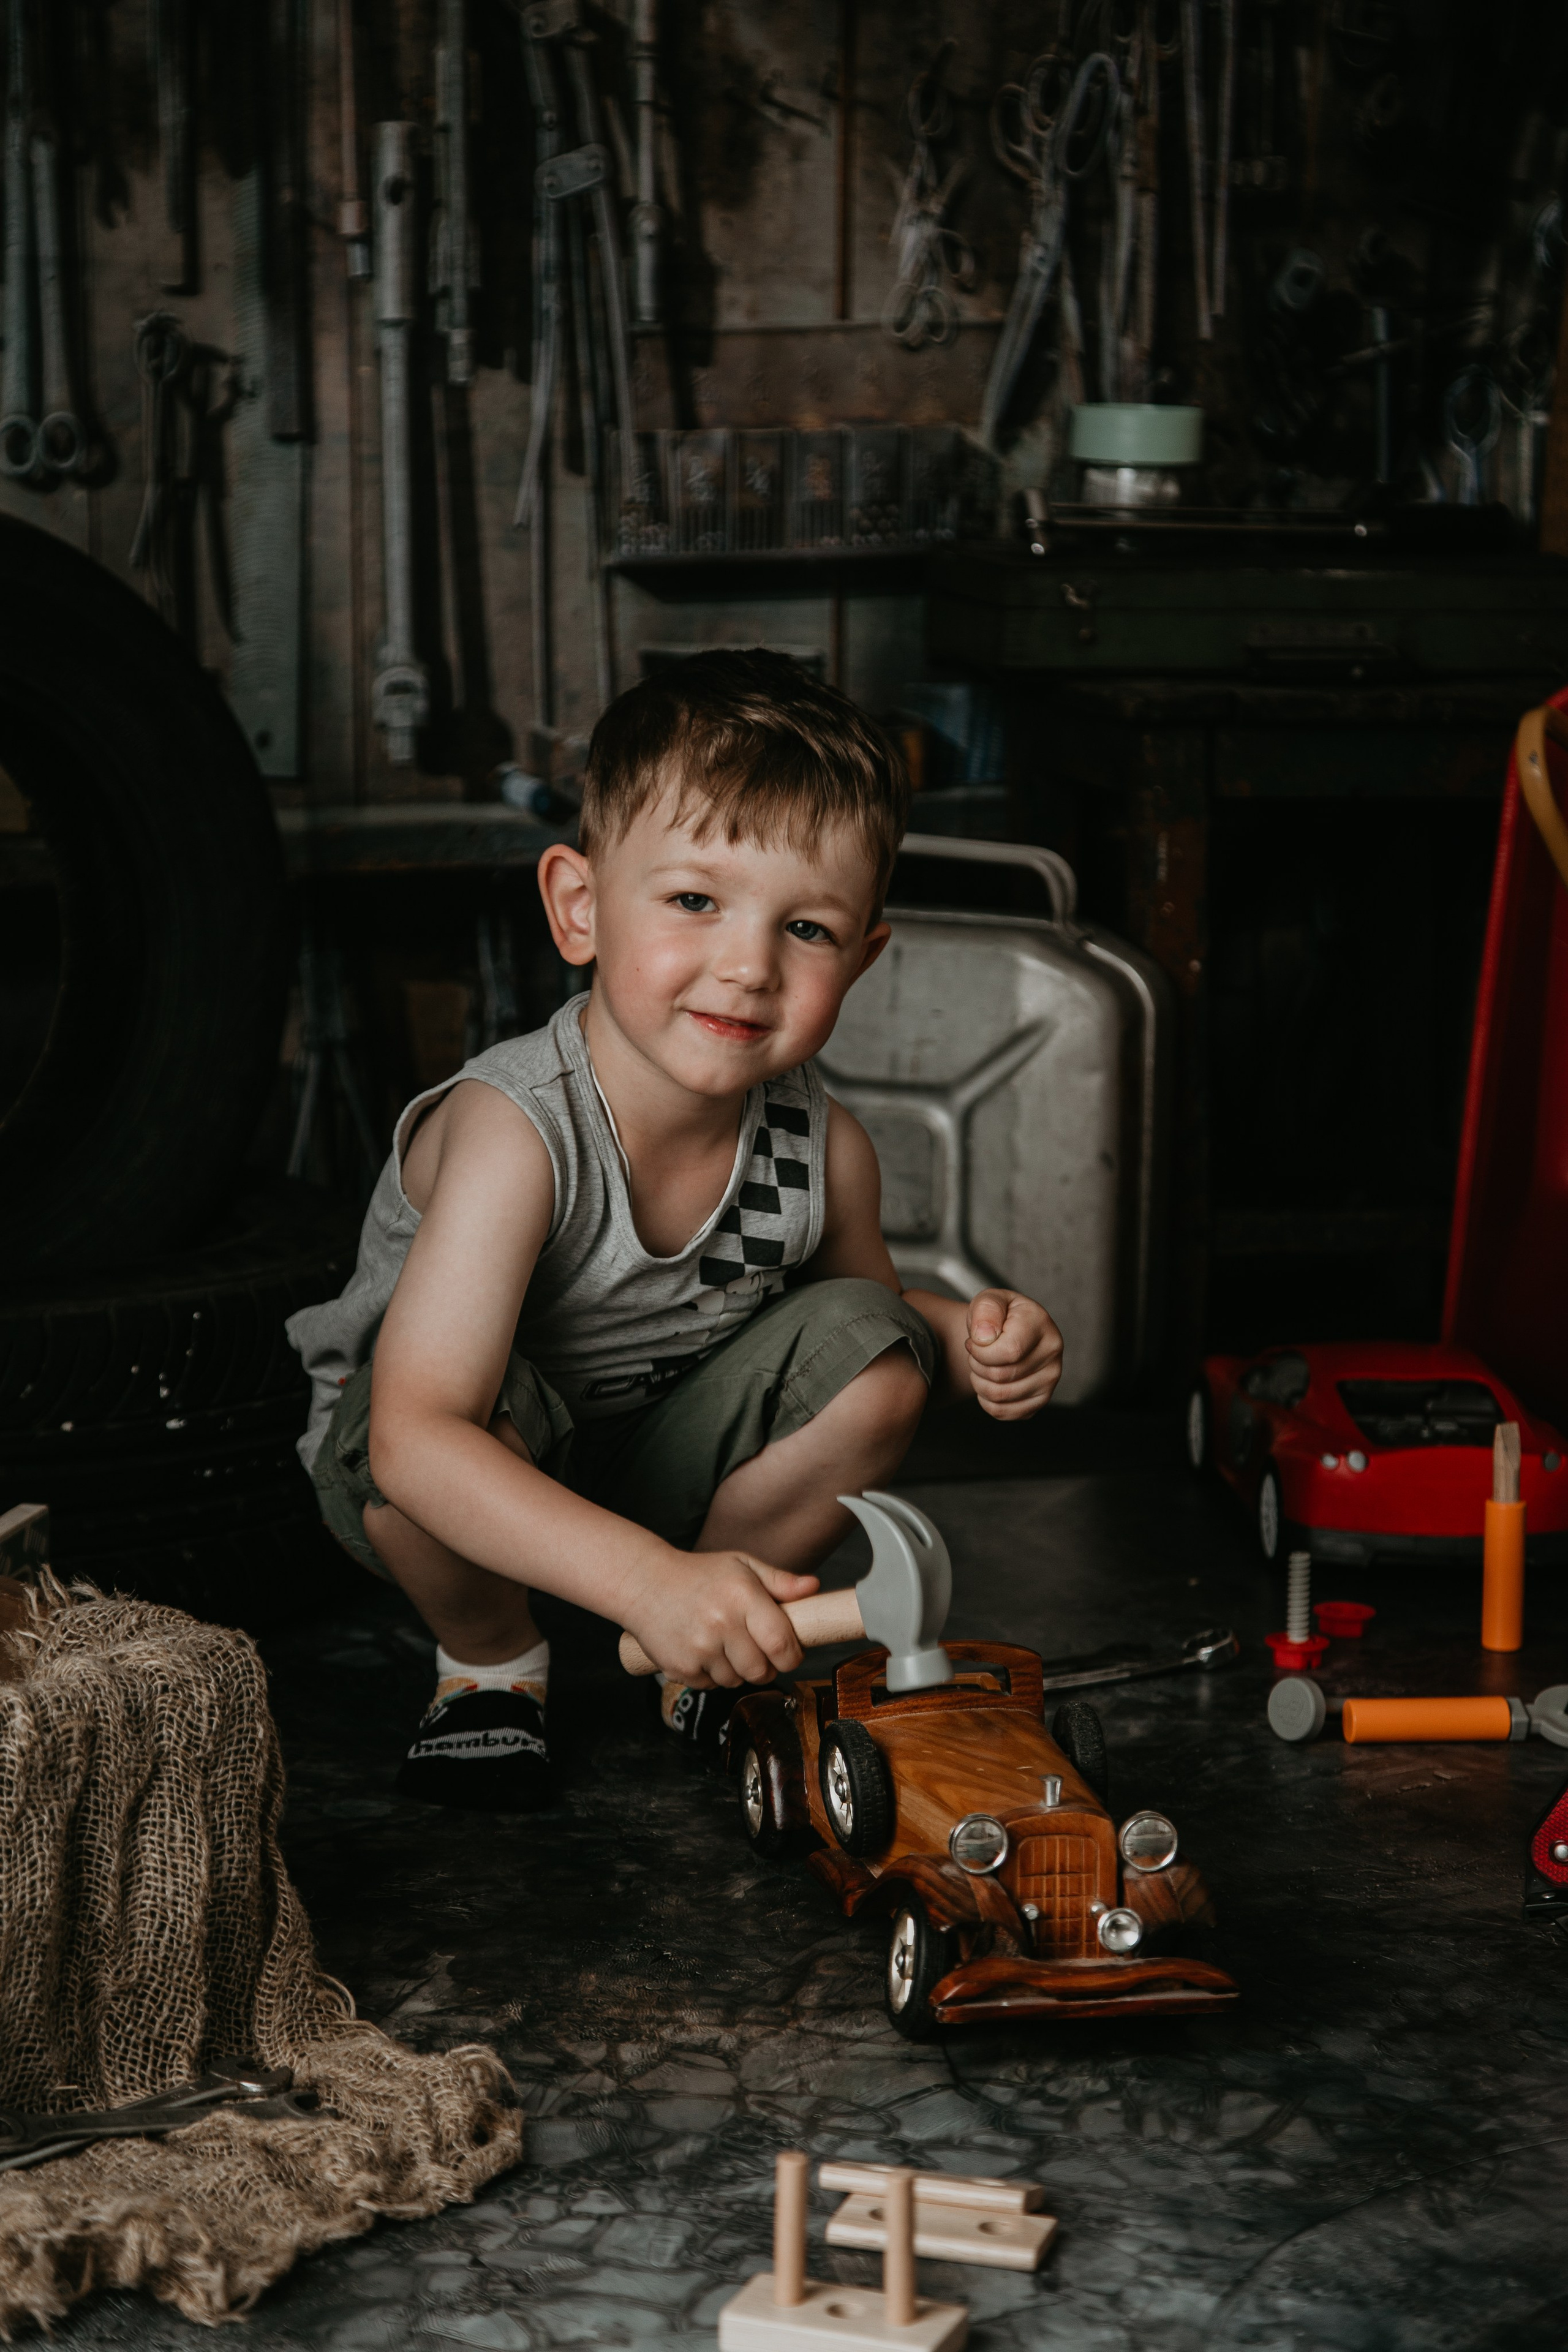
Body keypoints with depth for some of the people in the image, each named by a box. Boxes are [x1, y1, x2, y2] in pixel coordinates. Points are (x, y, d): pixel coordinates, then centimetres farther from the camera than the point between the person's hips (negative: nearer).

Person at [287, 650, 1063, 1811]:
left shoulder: (822, 1145, -16)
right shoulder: (517, 1132, -35)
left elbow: (871, 1305, 9)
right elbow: (415, 1440, -43)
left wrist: (964, 1338, -17)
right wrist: (650, 1581, -53)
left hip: (662, 1458, 5)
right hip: (471, 1489, -5)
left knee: (871, 1351, -16)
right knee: (487, 1402, -37)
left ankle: (709, 1667, 5)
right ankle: (491, 1660, -4)